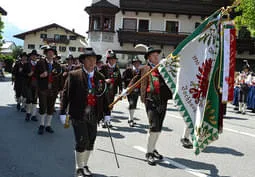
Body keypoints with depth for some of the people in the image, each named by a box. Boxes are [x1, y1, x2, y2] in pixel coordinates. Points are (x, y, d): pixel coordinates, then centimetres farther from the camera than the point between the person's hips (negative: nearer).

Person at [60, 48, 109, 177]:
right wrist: (63, 112, -7)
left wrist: (107, 113, 8)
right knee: (82, 142, -4)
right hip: (78, 115, -4)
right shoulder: (74, 75, -3)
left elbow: (103, 97, 9)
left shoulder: (100, 77, 8)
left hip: (94, 116, 4)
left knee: (90, 142, 11)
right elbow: (66, 94, -4)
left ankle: (85, 166, 32)